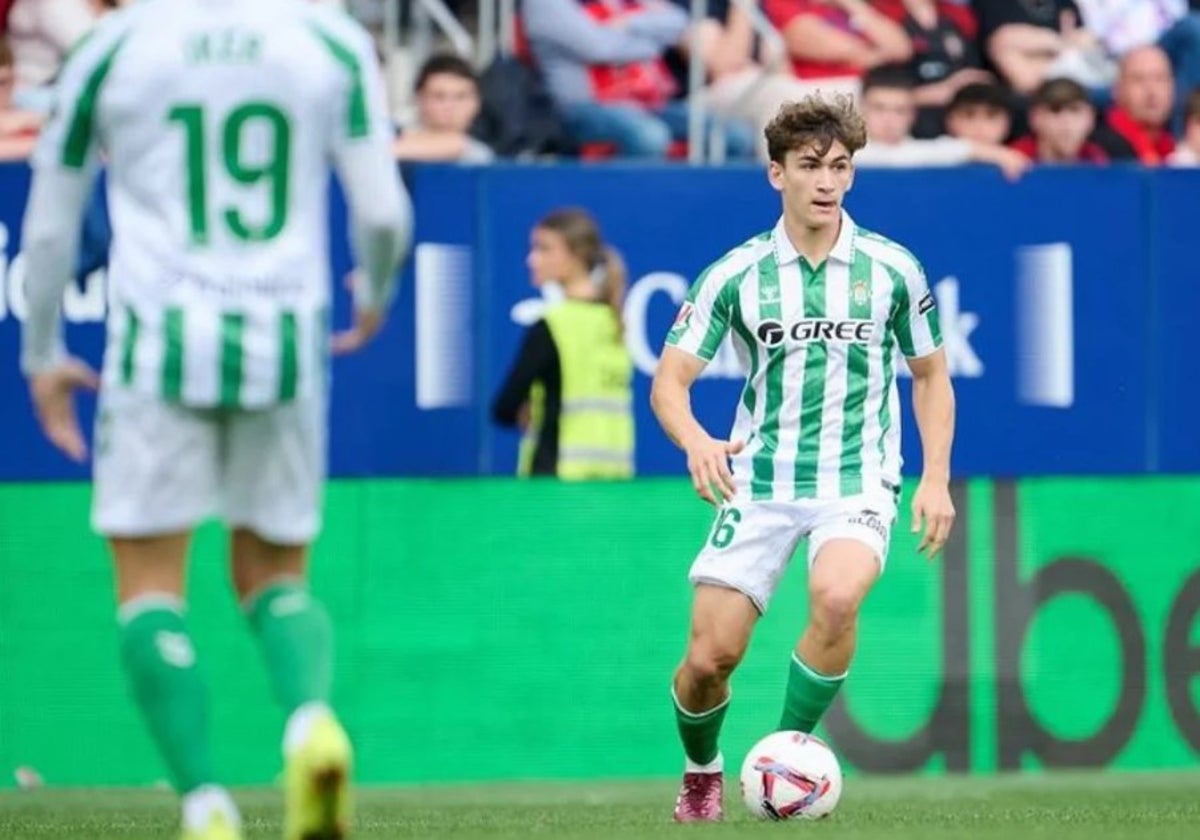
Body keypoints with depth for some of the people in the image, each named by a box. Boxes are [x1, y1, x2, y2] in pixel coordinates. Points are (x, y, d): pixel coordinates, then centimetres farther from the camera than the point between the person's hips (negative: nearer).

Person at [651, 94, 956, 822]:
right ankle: (702, 774, 28)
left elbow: (930, 374, 11)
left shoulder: (892, 269, -1)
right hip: (759, 485, 1)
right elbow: (670, 381, -3)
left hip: (858, 484, -1)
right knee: (710, 657, -4)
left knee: (835, 597, -33)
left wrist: (936, 479, 1)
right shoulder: (735, 275, -2)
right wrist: (696, 442, -25)